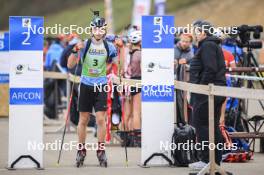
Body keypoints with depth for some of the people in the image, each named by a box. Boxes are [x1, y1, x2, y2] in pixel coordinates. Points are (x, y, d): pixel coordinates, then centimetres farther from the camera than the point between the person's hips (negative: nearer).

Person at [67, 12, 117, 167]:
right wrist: (75, 50, -22)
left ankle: (101, 150, 8)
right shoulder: (84, 44, -7)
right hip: (86, 85, 0)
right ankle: (81, 150, 16)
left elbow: (117, 64, 12)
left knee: (101, 119, -4)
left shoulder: (109, 47, -2)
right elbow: (70, 65, -7)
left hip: (101, 86, 0)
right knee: (84, 120, 4)